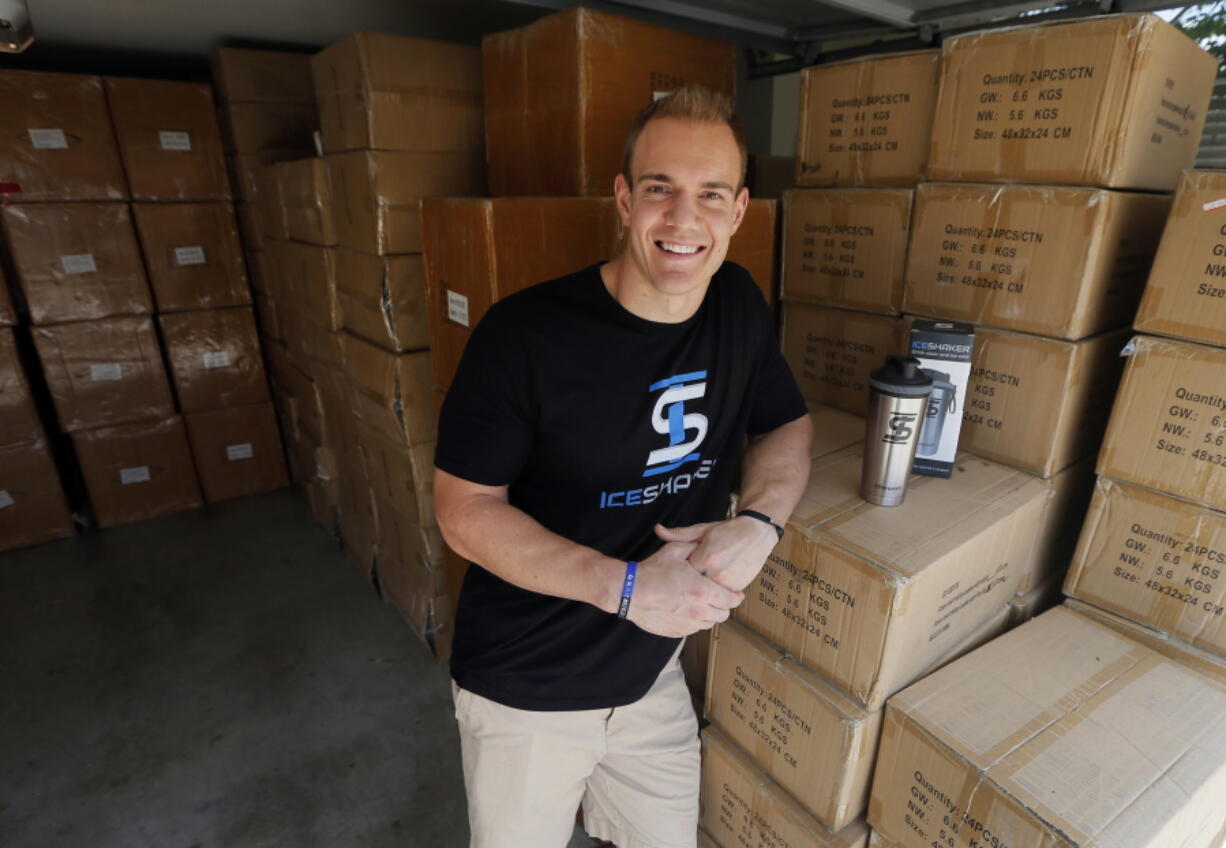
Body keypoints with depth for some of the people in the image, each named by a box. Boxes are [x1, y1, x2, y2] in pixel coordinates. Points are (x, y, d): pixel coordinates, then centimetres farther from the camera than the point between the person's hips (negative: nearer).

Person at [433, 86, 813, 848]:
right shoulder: (525, 333, -22)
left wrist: (760, 522, -17)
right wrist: (624, 584, -28)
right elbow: (464, 508, -17)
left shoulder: (739, 306, -6)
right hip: (525, 691, -4)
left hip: (653, 678, 5)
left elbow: (787, 424, 5)